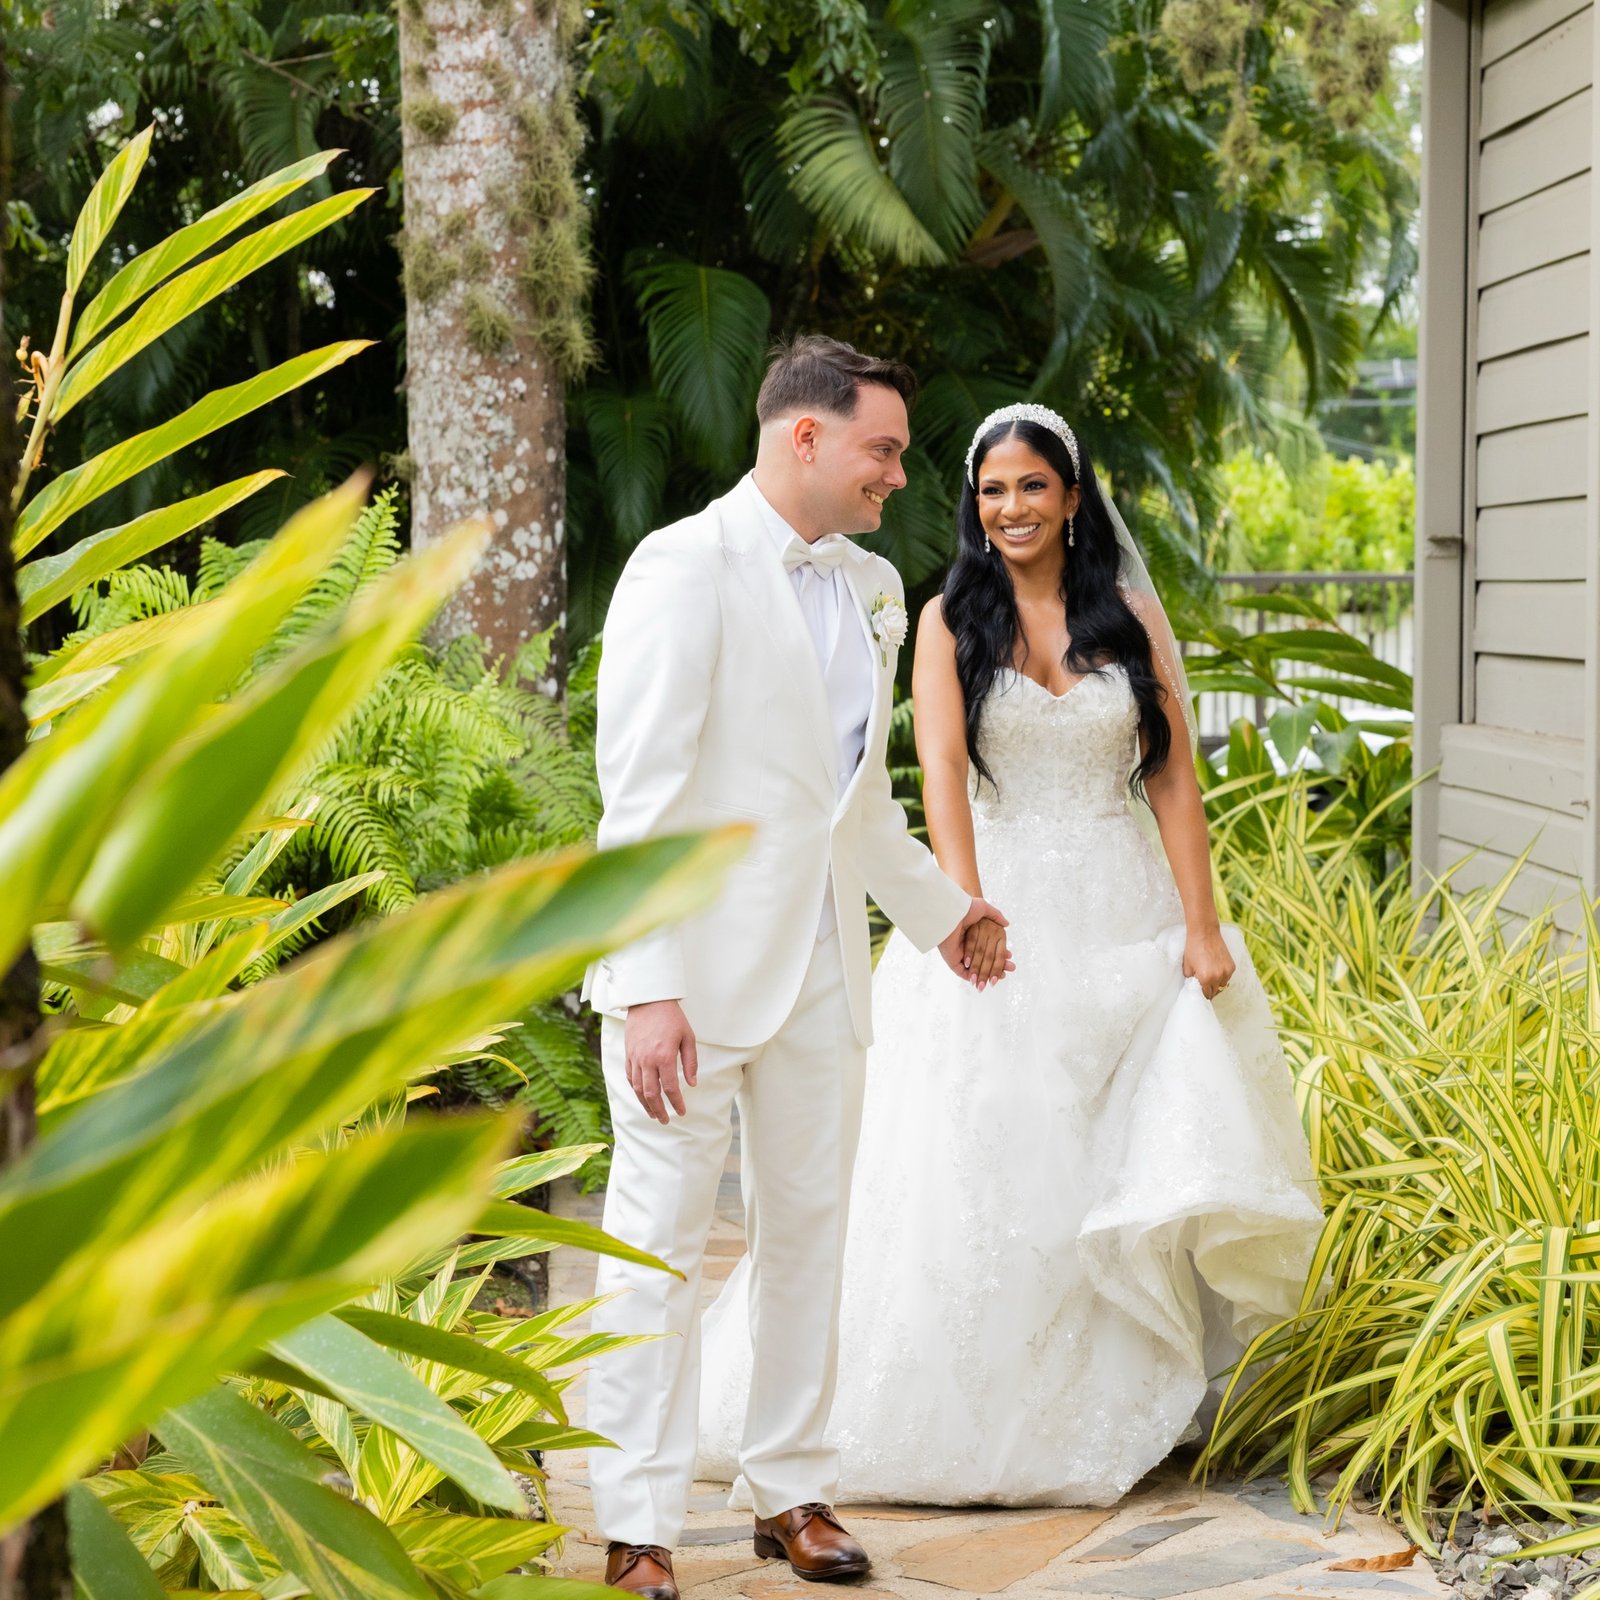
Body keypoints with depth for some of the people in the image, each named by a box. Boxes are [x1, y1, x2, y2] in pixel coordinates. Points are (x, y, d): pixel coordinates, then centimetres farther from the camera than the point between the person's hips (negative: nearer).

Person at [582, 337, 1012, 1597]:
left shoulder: (874, 591, 13)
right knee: (661, 1243, -1)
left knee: (810, 1230, 12)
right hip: (699, 967, -7)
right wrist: (648, 986, -22)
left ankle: (792, 1490, 25)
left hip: (823, 969, 7)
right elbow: (638, 794, -16)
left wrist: (940, 909, 32)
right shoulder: (688, 568, -11)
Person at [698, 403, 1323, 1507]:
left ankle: (1099, 1415, 14)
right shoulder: (952, 619, 3)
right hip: (1002, 912, -2)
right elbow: (942, 769, -8)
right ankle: (965, 1412, 8)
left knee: (1121, 1177, 3)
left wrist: (1202, 925, -4)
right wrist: (970, 913, -21)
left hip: (1124, 918, 2)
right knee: (978, 1168, -2)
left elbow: (1174, 776, 4)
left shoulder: (1131, 614, 7)